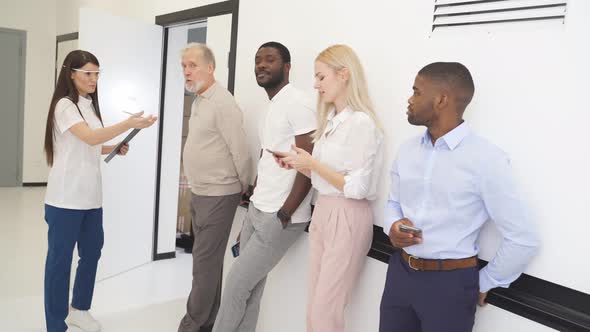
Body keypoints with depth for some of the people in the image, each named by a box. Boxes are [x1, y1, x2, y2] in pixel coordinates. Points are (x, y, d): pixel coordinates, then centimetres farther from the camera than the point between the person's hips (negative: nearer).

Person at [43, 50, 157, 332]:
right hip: (66, 198, -8)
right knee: (60, 259, 2)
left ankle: (79, 309, 33)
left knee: (92, 253, 15)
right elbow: (89, 138, -26)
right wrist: (129, 124, -36)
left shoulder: (90, 105, 13)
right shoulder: (65, 105, -11)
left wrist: (114, 148, 4)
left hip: (91, 196, 8)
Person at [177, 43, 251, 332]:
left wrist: (244, 188, -4)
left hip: (217, 196, -9)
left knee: (205, 264, -2)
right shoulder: (198, 101, 12)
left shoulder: (223, 104, -17)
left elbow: (240, 151, -17)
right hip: (199, 194, 9)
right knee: (208, 261, 16)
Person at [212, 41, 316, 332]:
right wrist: (254, 200, 12)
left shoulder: (296, 103, -14)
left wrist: (284, 215, -18)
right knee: (249, 288, 13)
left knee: (237, 284, 1)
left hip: (279, 218, -8)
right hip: (257, 211, 8)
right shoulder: (272, 106, 15)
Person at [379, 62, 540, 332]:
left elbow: (523, 241, -12)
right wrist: (392, 227, -5)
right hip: (399, 272, 5)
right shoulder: (407, 150, 4)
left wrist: (484, 284, -1)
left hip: (450, 283, -5)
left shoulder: (486, 159, -15)